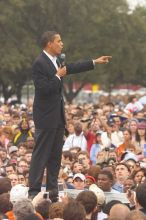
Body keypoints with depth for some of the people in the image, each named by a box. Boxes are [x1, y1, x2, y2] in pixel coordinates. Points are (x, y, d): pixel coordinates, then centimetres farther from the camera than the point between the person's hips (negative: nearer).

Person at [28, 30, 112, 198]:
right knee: (41, 154, -7)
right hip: (46, 116, -9)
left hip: (58, 116, 9)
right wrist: (58, 76, -15)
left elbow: (70, 68, 27)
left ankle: (52, 189, 18)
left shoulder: (55, 61, 11)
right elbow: (44, 89, -23)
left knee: (55, 155, 12)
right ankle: (34, 191, -4)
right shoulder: (39, 63, -17)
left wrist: (95, 62, 30)